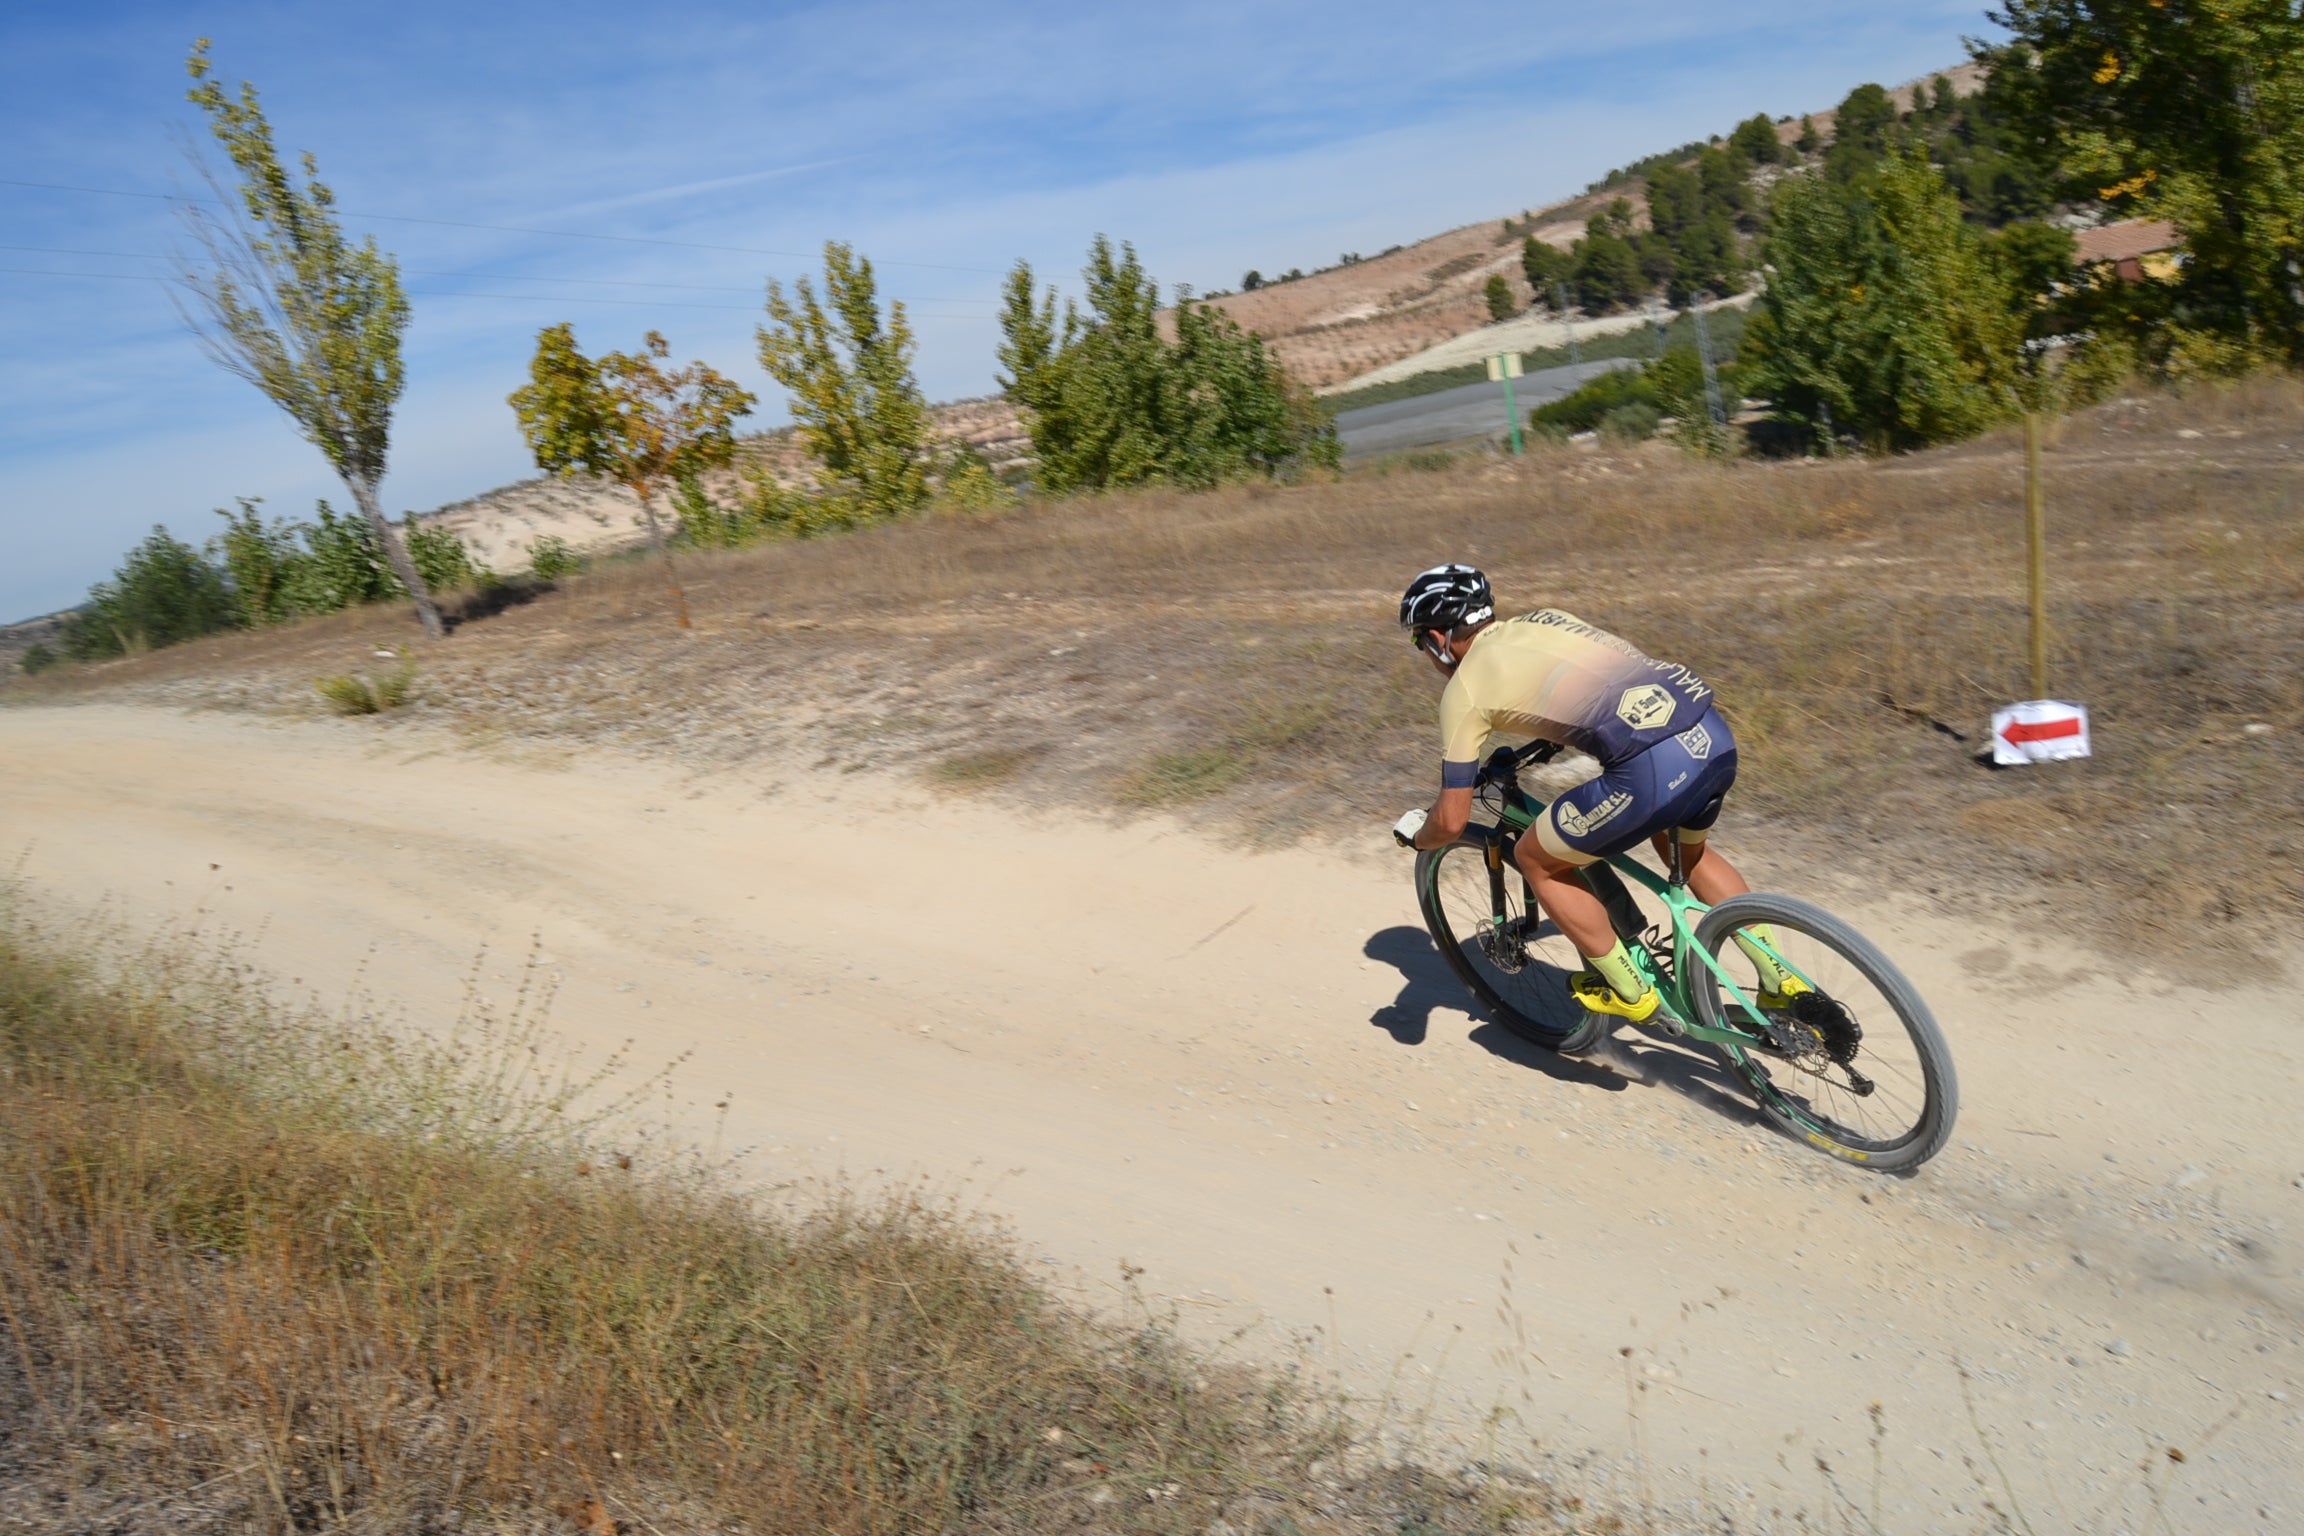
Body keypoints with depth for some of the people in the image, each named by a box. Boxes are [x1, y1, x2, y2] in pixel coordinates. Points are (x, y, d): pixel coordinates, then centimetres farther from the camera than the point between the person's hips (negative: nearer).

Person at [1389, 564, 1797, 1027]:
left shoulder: (1465, 688, 6)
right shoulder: (1545, 619, 25)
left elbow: (1452, 821, 7)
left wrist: (1414, 836, 28)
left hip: (1654, 770, -8)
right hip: (1716, 736, 8)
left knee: (1536, 860, 16)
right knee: (1686, 851, 37)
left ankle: (1629, 991, 22)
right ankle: (1780, 978, 34)